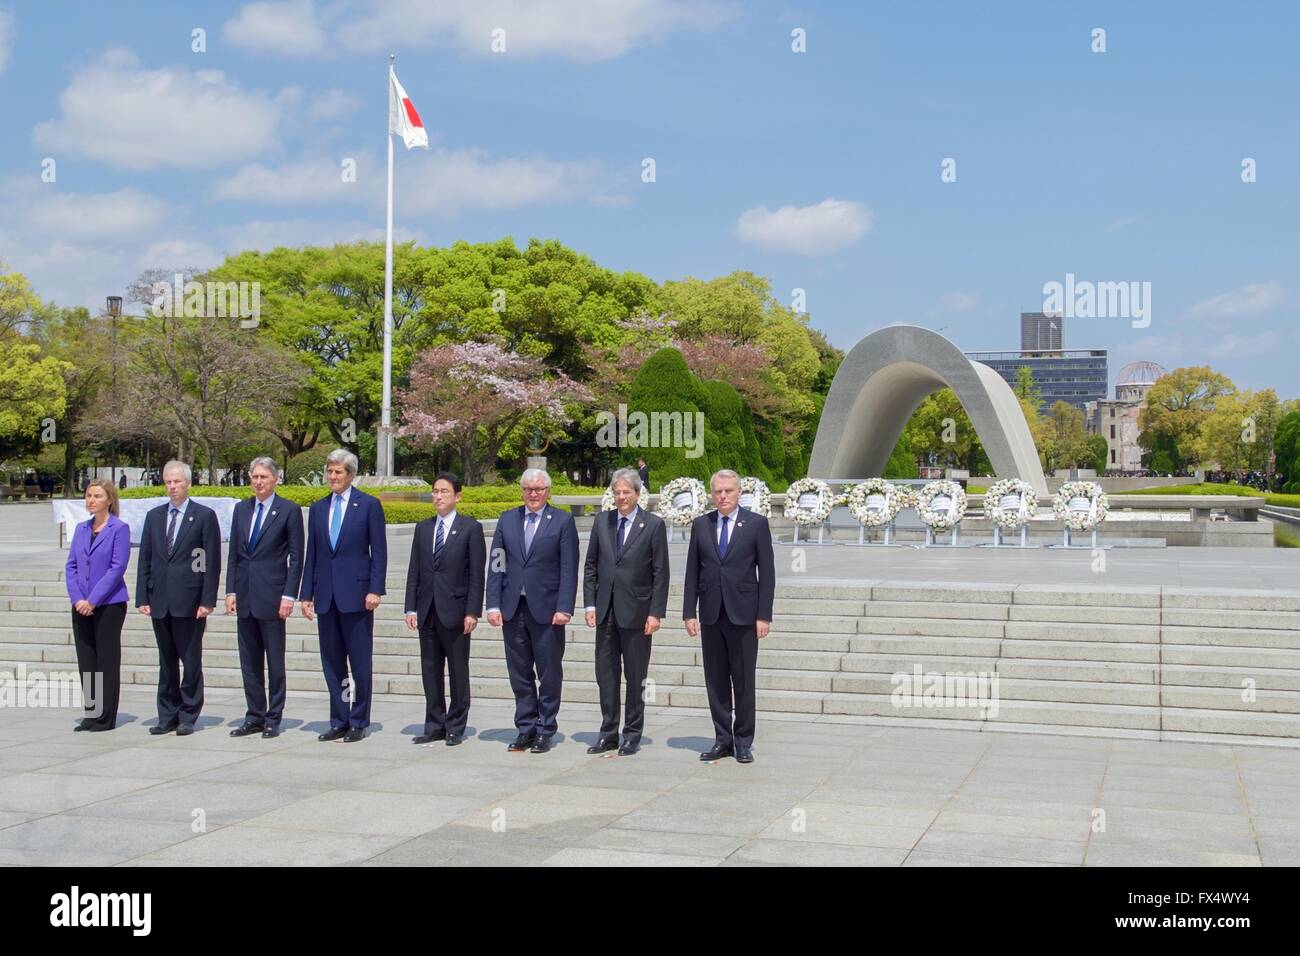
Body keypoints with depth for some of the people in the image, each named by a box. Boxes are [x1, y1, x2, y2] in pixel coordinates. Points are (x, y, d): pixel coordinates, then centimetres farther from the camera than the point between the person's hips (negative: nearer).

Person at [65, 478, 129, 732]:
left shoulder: (119, 528, -6)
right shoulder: (81, 528, 11)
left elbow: (117, 568, -12)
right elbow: (71, 566, 9)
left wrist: (92, 600, -15)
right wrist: (77, 599, -6)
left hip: (109, 604, -6)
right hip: (81, 606, 6)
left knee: (107, 660, 0)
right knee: (86, 660, 8)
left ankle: (106, 717, 5)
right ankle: (91, 714, 15)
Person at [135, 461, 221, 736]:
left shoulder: (204, 515, -1)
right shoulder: (154, 516, 13)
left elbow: (213, 562, -4)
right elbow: (145, 560, 12)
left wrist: (207, 600, -10)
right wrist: (142, 597, 4)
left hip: (190, 600, -4)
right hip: (160, 601, 4)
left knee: (191, 661, 0)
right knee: (166, 662, 10)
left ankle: (188, 717, 8)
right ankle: (167, 717, 17)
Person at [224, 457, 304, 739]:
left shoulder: (289, 511, -4)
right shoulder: (241, 509, 11)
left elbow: (296, 557, -5)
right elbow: (234, 554, 13)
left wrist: (289, 595, -11)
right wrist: (231, 591, 6)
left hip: (271, 596, -5)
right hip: (245, 596, 5)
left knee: (275, 661, 1)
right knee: (249, 661, 9)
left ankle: (273, 719, 9)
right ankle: (254, 717, 17)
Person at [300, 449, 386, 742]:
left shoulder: (369, 505, 0)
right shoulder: (318, 509, 13)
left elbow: (379, 552, -3)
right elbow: (311, 555, 14)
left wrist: (375, 589, -12)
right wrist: (306, 594, 8)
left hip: (356, 594, -5)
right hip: (326, 596, 5)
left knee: (360, 663, -1)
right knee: (332, 663, 8)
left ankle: (359, 723, 8)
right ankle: (339, 722, 16)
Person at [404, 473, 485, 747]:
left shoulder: (471, 528, -2)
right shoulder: (423, 528, 11)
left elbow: (477, 574, -6)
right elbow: (414, 571, 11)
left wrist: (472, 612, -12)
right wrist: (411, 608, 3)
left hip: (455, 611, -4)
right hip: (427, 611, 4)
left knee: (458, 671, 3)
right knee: (430, 671, 9)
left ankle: (455, 728, 11)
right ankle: (434, 726, 17)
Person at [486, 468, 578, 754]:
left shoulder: (562, 521, 0)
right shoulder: (507, 520, 10)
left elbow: (569, 569, -5)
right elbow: (496, 565, 8)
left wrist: (564, 608, -13)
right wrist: (494, 605, -1)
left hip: (546, 609, -3)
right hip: (513, 609, 3)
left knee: (549, 674, 3)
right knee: (519, 674, 9)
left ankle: (545, 731, 13)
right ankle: (526, 729, 18)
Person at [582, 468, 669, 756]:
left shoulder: (654, 525, -4)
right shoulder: (601, 522, 7)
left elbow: (660, 573, -5)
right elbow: (590, 566, 11)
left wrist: (656, 613, -10)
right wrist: (590, 604, 3)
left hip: (636, 612, -4)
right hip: (606, 611, 4)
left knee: (635, 677, 5)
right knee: (605, 675, 8)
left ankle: (632, 735, 15)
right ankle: (608, 734, 17)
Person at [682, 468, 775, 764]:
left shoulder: (757, 524, 0)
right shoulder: (701, 525, 8)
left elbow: (767, 572, -2)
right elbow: (692, 572, 9)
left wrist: (764, 615, -7)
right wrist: (689, 612, 3)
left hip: (743, 614, -3)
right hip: (711, 614, 3)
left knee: (744, 681, 2)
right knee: (716, 681, 7)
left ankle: (743, 742, 10)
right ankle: (722, 740, 16)